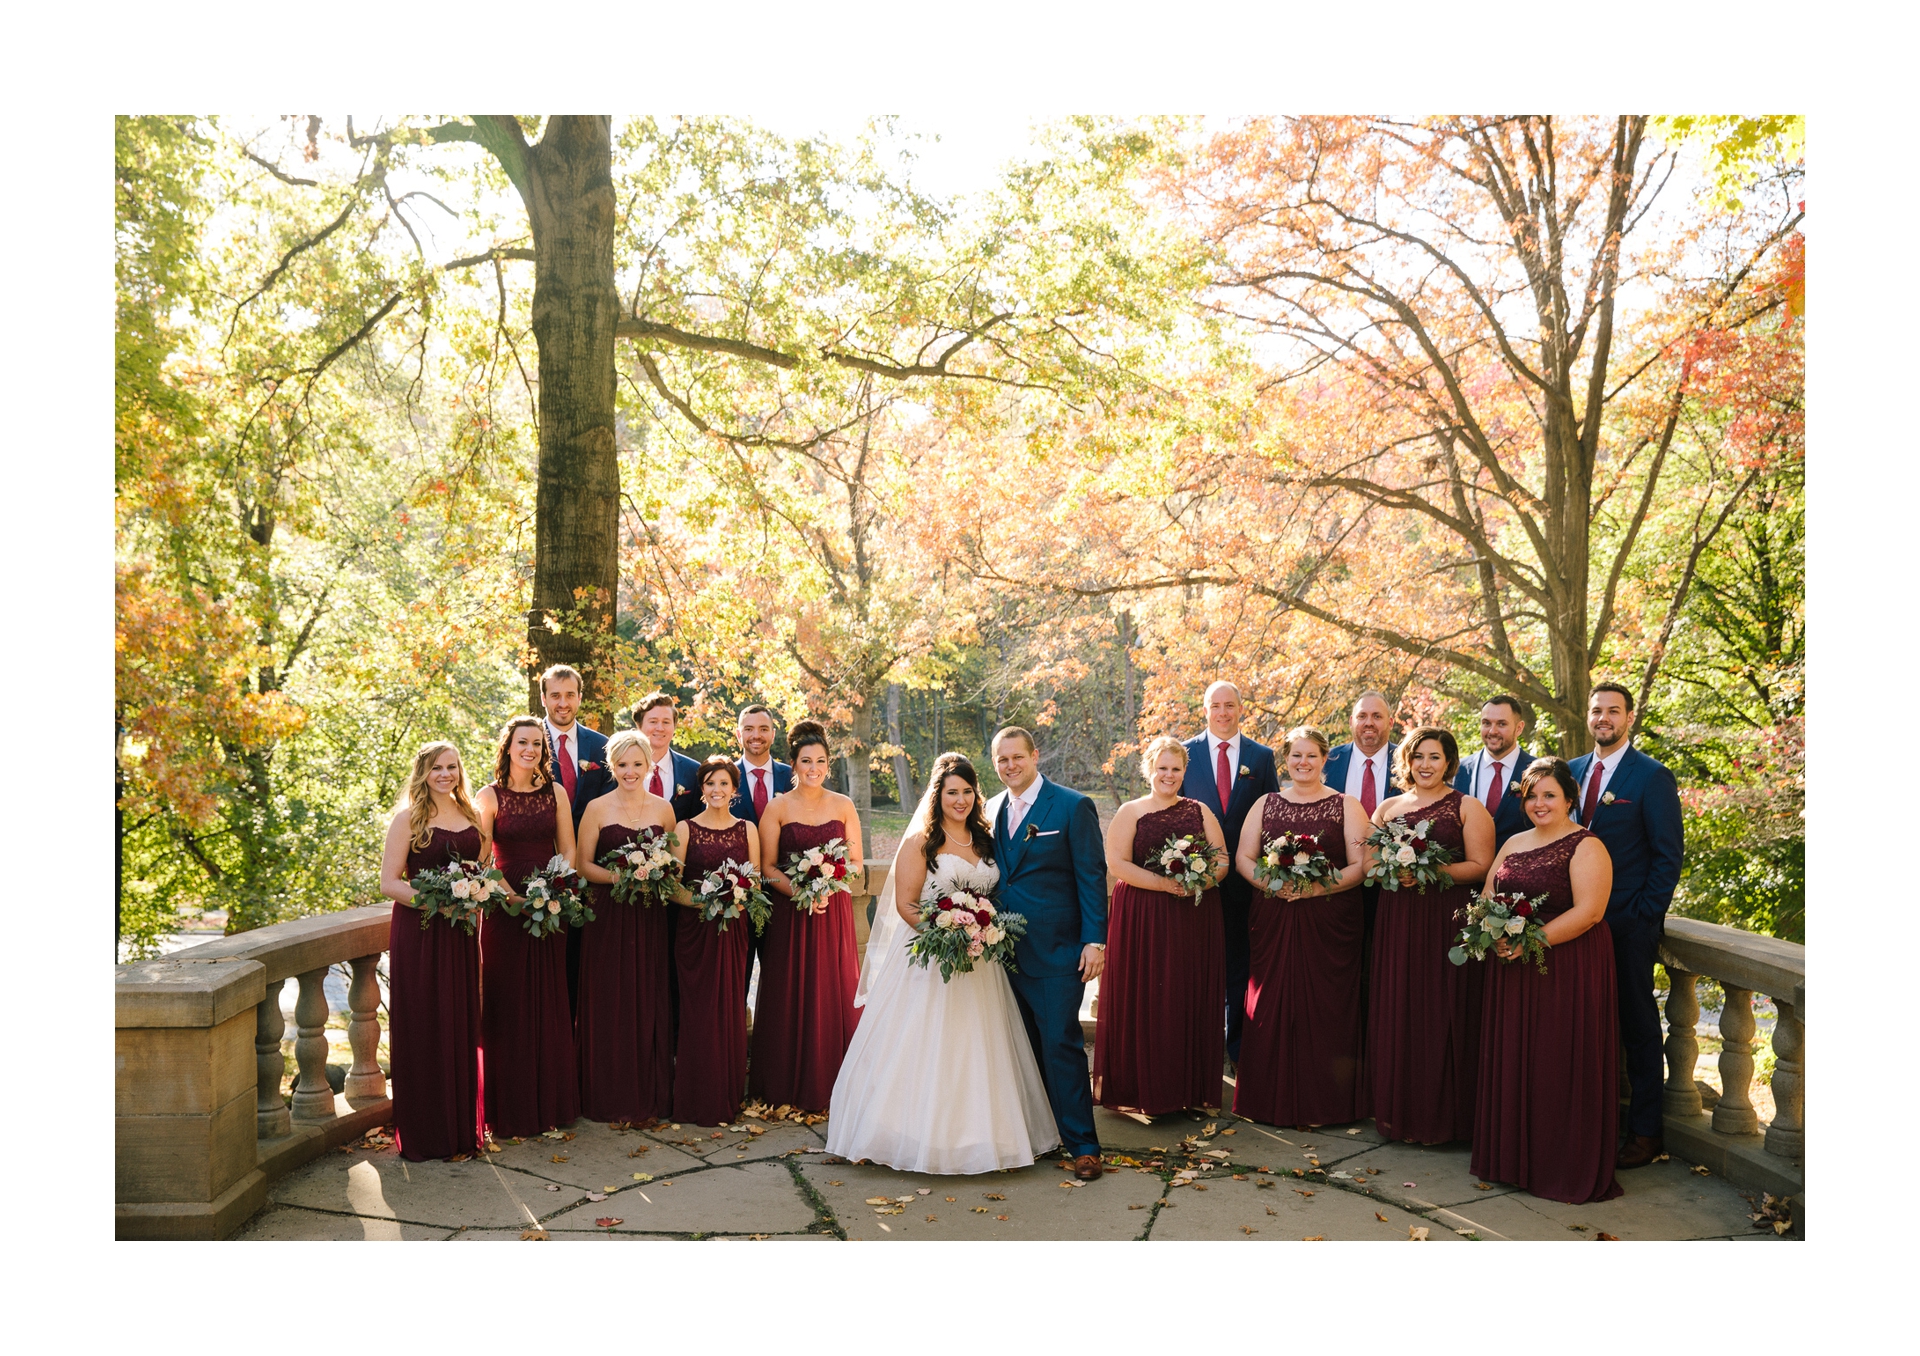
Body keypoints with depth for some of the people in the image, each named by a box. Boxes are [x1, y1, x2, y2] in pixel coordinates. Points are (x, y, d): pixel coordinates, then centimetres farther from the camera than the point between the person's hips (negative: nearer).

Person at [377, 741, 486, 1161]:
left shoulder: (471, 815, 12)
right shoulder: (408, 818, -4)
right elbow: (389, 883, -9)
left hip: (461, 934, 5)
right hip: (419, 933, -5)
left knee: (462, 1026, 9)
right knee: (423, 1029, 0)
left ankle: (462, 1126, 20)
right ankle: (425, 1134, 10)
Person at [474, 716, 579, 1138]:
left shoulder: (556, 793, 7)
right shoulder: (489, 796, -1)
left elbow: (568, 851, 6)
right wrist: (513, 897, -17)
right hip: (505, 907, -2)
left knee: (550, 1003, 6)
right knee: (508, 1005, 2)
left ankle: (552, 1101, 17)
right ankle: (510, 1108, 11)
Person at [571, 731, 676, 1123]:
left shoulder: (663, 809, 6)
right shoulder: (597, 808, -1)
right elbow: (582, 864, -2)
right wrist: (619, 877, -17)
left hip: (651, 917, 2)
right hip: (607, 915, -2)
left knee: (649, 1001, 5)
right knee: (608, 1004, 0)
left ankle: (651, 1094, 15)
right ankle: (608, 1097, 11)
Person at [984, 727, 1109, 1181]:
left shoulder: (1073, 806, -5)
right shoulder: (992, 810, 11)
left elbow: (1092, 876, -7)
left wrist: (1095, 940, -12)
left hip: (1056, 950, -5)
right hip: (1006, 949, 5)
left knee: (1061, 1043, -5)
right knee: (1025, 1046, 11)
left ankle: (1082, 1143, 5)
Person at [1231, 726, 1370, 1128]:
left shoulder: (1346, 806, 4)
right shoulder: (1266, 804, 11)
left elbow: (1360, 866, -3)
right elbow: (1243, 858, 9)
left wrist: (1318, 887, -16)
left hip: (1329, 923, -2)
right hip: (1273, 919, 2)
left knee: (1325, 1008, -1)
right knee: (1272, 1007, 0)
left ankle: (1323, 1103, 9)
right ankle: (1273, 1099, 10)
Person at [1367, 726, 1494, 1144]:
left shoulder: (1468, 807, 3)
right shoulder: (1388, 807, 15)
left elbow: (1480, 866, -5)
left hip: (1447, 921, -3)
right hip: (1396, 921, 4)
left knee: (1440, 1014, -3)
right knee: (1394, 1012, 2)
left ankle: (1440, 1116, 8)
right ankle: (1397, 1111, 12)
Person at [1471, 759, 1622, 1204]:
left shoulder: (1586, 847, -8)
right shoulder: (1514, 844, 14)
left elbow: (1588, 911, -17)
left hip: (1568, 972, -6)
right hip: (1512, 971, 7)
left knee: (1561, 1067, 0)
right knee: (1511, 1062, 10)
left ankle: (1568, 1169, 12)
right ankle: (1514, 1157, 22)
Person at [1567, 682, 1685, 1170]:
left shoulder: (1653, 777, -6)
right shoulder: (1573, 770, 11)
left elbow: (1669, 853, -7)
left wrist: (1644, 914, -10)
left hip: (1629, 925, -5)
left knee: (1637, 1025, 4)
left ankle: (1645, 1131, 14)